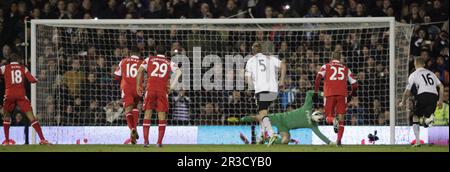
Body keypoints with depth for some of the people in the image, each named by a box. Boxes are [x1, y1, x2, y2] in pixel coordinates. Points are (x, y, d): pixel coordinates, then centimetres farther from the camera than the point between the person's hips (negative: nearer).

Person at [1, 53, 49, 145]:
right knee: (30, 115, -4)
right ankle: (42, 139, -13)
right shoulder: (23, 68, 10)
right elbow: (33, 80, 4)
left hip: (9, 95, 0)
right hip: (21, 95, 0)